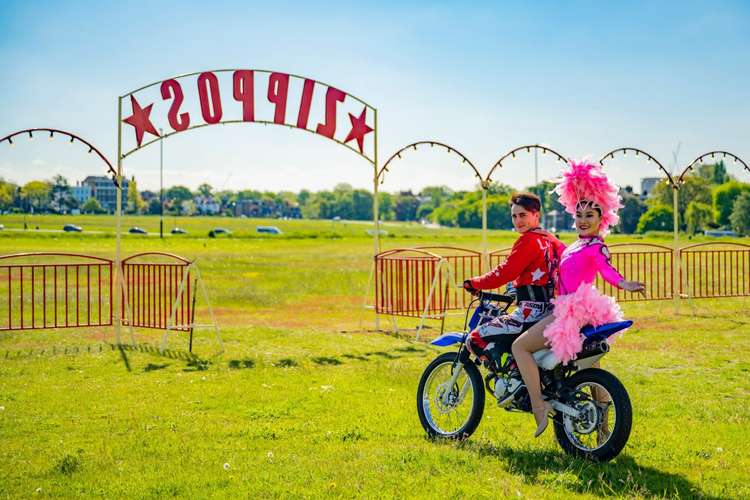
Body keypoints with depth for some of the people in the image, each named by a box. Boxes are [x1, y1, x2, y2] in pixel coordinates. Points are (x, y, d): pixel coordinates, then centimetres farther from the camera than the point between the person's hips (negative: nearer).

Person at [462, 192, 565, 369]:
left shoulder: (528, 240, -11)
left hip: (531, 313, -10)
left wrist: (474, 283, -3)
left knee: (475, 339, -10)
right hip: (551, 312, 10)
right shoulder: (550, 239, 15)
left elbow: (505, 272, -16)